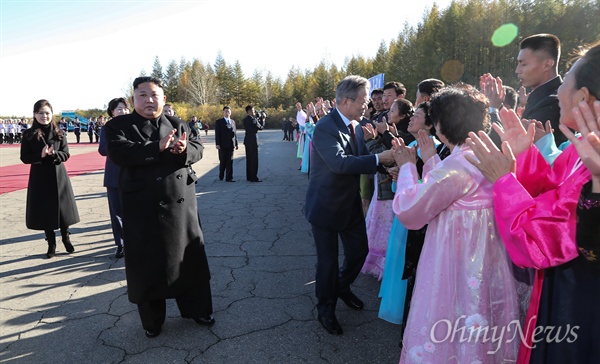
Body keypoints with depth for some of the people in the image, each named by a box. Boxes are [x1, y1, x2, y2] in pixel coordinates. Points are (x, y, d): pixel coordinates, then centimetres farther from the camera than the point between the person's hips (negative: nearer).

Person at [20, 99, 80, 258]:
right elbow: (24, 158, -2)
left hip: (58, 175, 1)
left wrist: (54, 153, -20)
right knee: (45, 211, 5)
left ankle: (66, 238, 26)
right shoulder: (29, 134, -2)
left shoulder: (59, 133, 1)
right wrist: (41, 155, -19)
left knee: (62, 208, 6)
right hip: (39, 177, 0)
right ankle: (51, 244, 19)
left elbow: (66, 154, 0)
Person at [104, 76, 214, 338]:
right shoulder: (119, 125, -1)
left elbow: (198, 148, 3)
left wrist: (185, 149, -20)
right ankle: (152, 320, 27)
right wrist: (157, 147, -26)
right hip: (143, 208, -3)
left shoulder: (178, 124, 11)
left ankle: (197, 308, 32)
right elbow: (118, 152, -18)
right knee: (148, 263, 7)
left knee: (189, 256, 12)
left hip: (181, 204, 3)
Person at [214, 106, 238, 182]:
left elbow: (234, 133, 14)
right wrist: (217, 144, -12)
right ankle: (221, 176, 23)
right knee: (222, 162, 6)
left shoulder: (233, 122, 14)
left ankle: (229, 178, 6)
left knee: (230, 162, 2)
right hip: (223, 145, -3)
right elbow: (217, 134, -4)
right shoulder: (219, 122, 1)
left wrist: (236, 143, 8)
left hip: (231, 145, 3)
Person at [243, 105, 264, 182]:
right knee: (254, 159, -5)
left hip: (247, 140, 9)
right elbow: (260, 127, -7)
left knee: (249, 159, 13)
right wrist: (262, 120, 7)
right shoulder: (252, 119, -16)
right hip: (253, 141, -9)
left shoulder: (245, 120, 10)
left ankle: (249, 176, 19)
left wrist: (259, 119, 13)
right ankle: (254, 177, -3)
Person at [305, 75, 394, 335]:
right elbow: (339, 162, -35)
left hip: (350, 202, 8)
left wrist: (384, 168, -14)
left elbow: (361, 159, 5)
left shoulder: (356, 126, 3)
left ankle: (342, 287, 47)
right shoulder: (325, 127, -23)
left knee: (359, 250, 17)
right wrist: (379, 158, -31)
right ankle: (326, 309, 31)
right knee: (328, 259, 6)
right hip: (326, 205, -7)